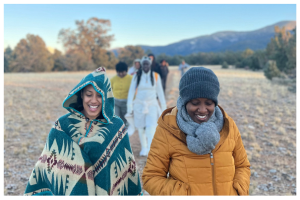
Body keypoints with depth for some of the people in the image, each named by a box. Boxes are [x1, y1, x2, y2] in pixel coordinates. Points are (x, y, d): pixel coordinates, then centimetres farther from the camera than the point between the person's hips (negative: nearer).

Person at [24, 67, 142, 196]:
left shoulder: (116, 127, -6)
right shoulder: (63, 125, -6)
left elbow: (127, 168, -3)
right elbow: (48, 165, -3)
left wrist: (134, 194, -3)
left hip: (106, 192, 0)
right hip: (70, 191, 0)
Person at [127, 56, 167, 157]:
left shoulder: (156, 76, 0)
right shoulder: (136, 76, 0)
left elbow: (160, 92, 6)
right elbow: (131, 91, -1)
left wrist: (164, 106, 7)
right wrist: (129, 106, -7)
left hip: (152, 105, -1)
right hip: (139, 105, 1)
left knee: (151, 126, -19)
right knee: (140, 128, 7)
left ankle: (150, 148, -24)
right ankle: (143, 148, 24)